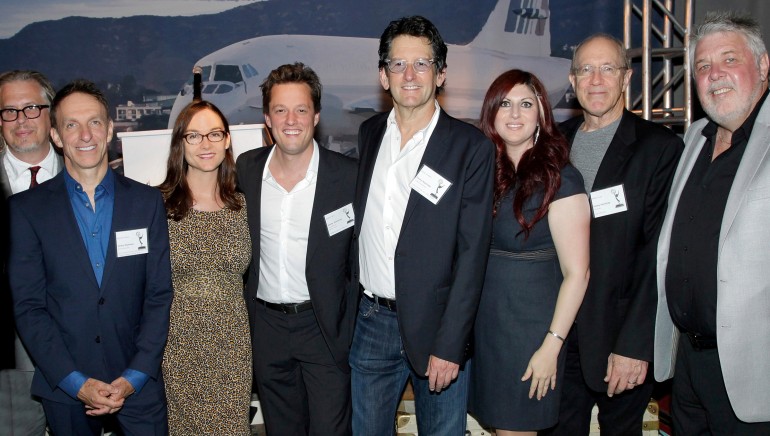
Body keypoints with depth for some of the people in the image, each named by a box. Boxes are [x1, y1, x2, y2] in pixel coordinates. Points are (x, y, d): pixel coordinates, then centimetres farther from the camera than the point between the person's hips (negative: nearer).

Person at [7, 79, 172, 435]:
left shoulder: (147, 201, 1)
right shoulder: (25, 208, -1)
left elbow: (160, 295, 0)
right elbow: (28, 307, -4)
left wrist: (134, 377, -8)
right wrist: (76, 382, -11)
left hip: (138, 383, 1)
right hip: (65, 389, 0)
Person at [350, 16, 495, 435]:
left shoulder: (471, 147, -9)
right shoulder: (369, 133, 6)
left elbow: (472, 253, -11)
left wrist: (448, 345, -15)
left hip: (436, 324, -4)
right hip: (370, 321, 4)